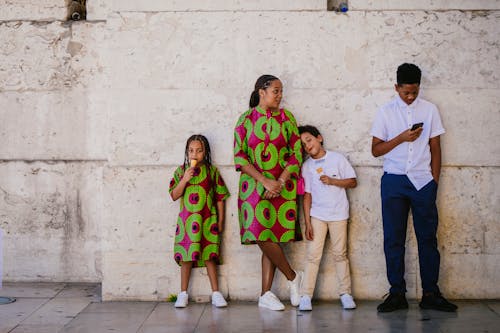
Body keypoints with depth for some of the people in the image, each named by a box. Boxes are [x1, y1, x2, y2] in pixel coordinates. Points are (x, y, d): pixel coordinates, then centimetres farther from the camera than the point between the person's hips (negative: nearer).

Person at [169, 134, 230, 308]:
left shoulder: (212, 171, 3)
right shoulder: (181, 171, 4)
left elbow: (220, 198, 5)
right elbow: (174, 195, -1)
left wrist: (220, 221, 3)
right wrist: (185, 179, -15)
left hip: (208, 219, -1)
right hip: (187, 219, 1)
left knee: (209, 256, 2)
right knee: (186, 255, 4)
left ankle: (216, 293, 9)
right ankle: (183, 293, 12)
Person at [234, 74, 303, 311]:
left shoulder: (286, 118, 7)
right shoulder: (246, 119, 2)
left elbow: (297, 153, 4)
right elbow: (239, 156, -4)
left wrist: (280, 181, -9)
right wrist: (265, 181, -13)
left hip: (283, 186, 1)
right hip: (254, 185, -1)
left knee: (271, 238, -1)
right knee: (263, 236, -12)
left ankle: (266, 294, 4)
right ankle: (292, 277, 8)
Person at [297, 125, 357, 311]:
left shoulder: (337, 158, 1)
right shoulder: (307, 166, 5)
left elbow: (353, 182, 2)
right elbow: (307, 195, 3)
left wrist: (332, 181, -13)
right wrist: (307, 223, -2)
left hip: (338, 214, -1)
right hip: (317, 215, 1)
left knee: (340, 254, 4)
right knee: (313, 254, -4)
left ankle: (345, 294, 12)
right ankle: (305, 296, -5)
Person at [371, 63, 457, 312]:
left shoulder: (429, 110, 7)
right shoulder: (386, 112, 5)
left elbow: (435, 148, 9)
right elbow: (376, 149, 3)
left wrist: (434, 181, 2)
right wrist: (401, 138, -11)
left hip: (422, 181, 0)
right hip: (393, 181, 0)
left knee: (427, 237, 1)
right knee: (393, 239, 0)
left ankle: (430, 294, 7)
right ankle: (397, 294, 6)